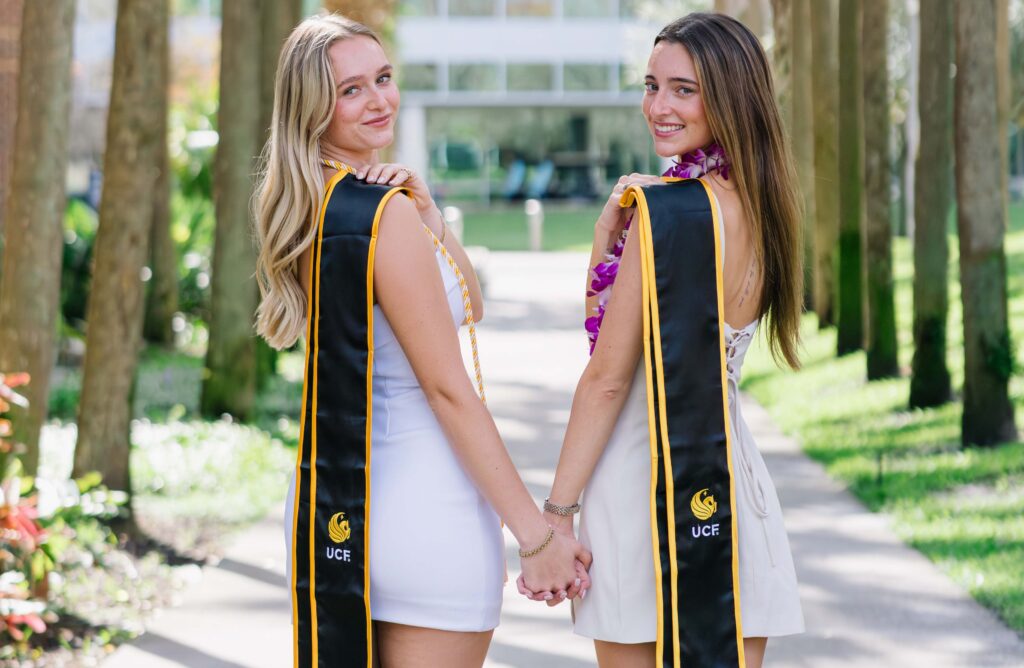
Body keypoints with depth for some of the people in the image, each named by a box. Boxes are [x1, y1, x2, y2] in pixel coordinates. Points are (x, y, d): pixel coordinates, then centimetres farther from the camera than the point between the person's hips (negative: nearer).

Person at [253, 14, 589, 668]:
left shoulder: (304, 211, 10)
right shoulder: (386, 213, -16)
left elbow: (470, 305, 15)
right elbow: (448, 387, -17)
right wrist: (536, 533, -15)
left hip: (333, 509, 9)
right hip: (424, 504, -9)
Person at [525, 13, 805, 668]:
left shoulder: (666, 212, -17)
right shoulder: (756, 205, 8)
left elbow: (607, 377, -15)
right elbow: (603, 314, 14)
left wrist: (556, 512, -10)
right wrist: (612, 230, -2)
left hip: (644, 475, -8)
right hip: (732, 479, 8)